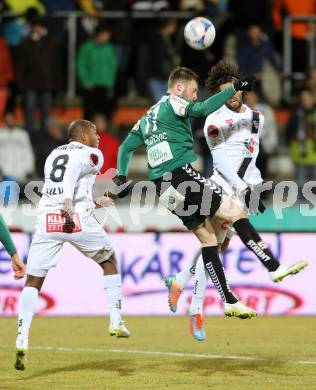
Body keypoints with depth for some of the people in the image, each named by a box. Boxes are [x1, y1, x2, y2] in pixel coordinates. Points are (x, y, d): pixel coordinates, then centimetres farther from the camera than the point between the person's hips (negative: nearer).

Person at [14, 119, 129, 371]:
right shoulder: (92, 155, 8)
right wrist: (68, 202, -26)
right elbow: (73, 171, -13)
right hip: (78, 219, -4)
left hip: (47, 218, 4)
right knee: (109, 260, 22)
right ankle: (116, 321, 17)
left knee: (33, 281, 4)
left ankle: (22, 341, -12)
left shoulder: (54, 155, 27)